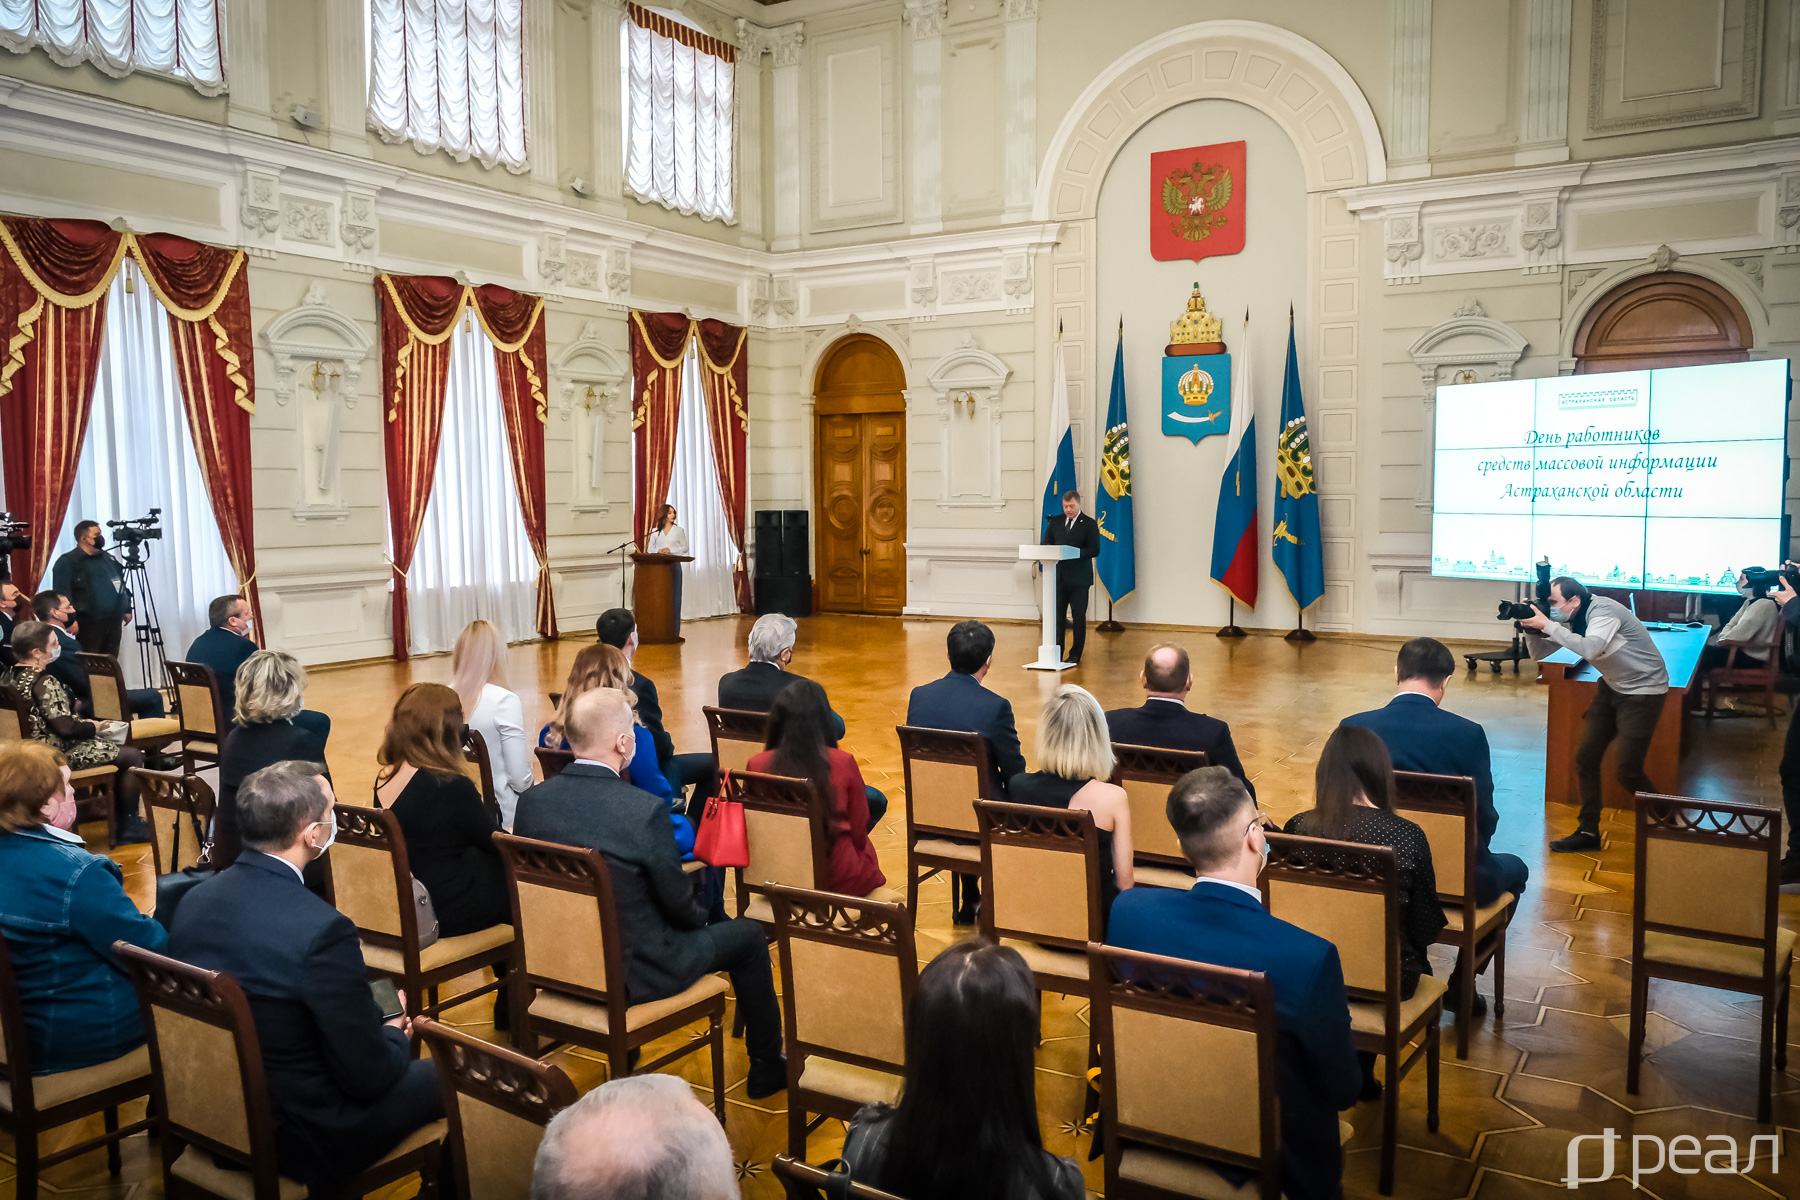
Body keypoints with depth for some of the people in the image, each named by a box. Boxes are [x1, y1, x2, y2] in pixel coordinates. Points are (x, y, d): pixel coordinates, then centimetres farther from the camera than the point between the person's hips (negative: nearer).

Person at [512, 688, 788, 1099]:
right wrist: (699, 915, 8)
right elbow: (680, 903, -16)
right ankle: (767, 1068, 29)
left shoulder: (531, 801, -11)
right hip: (634, 976, -6)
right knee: (747, 935, 14)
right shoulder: (646, 810, -27)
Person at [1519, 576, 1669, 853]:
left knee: (1627, 770, -9)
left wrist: (1548, 625, -39)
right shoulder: (1572, 620, -1)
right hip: (1612, 687, 8)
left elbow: (1589, 648, -44)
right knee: (1585, 758, 1)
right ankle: (1588, 832, 11)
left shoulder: (1604, 612, -26)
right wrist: (1533, 628, -17)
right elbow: (1538, 654, 1)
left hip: (1644, 692, -8)